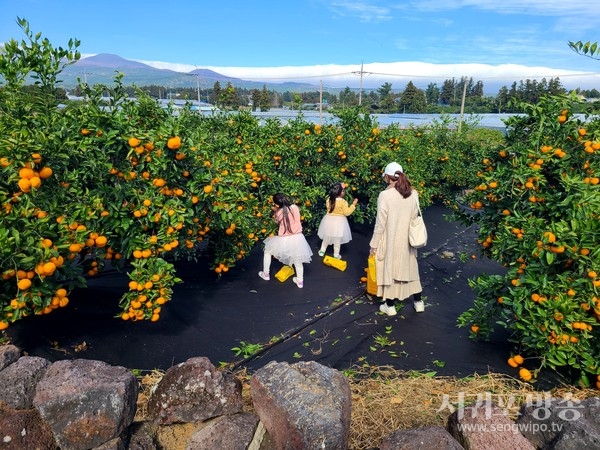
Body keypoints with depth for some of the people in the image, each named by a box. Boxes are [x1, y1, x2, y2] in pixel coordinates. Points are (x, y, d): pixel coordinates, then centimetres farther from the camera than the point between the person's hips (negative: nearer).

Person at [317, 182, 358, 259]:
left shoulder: (328, 199, -8)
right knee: (337, 241, 10)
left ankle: (322, 251, 29)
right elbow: (347, 212, -16)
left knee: (326, 238, 20)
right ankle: (336, 255, 20)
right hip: (339, 222, -4)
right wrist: (353, 204, -11)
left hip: (329, 220, 4)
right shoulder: (343, 202, -21)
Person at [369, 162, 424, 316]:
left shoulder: (385, 195, -18)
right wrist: (409, 234, 17)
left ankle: (390, 305, 20)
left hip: (390, 241, -5)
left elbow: (380, 223, -15)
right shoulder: (413, 193, -2)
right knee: (410, 268, 19)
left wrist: (374, 244, -6)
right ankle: (418, 301, 30)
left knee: (389, 269, 9)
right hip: (407, 240, 5)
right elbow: (415, 217, 4)